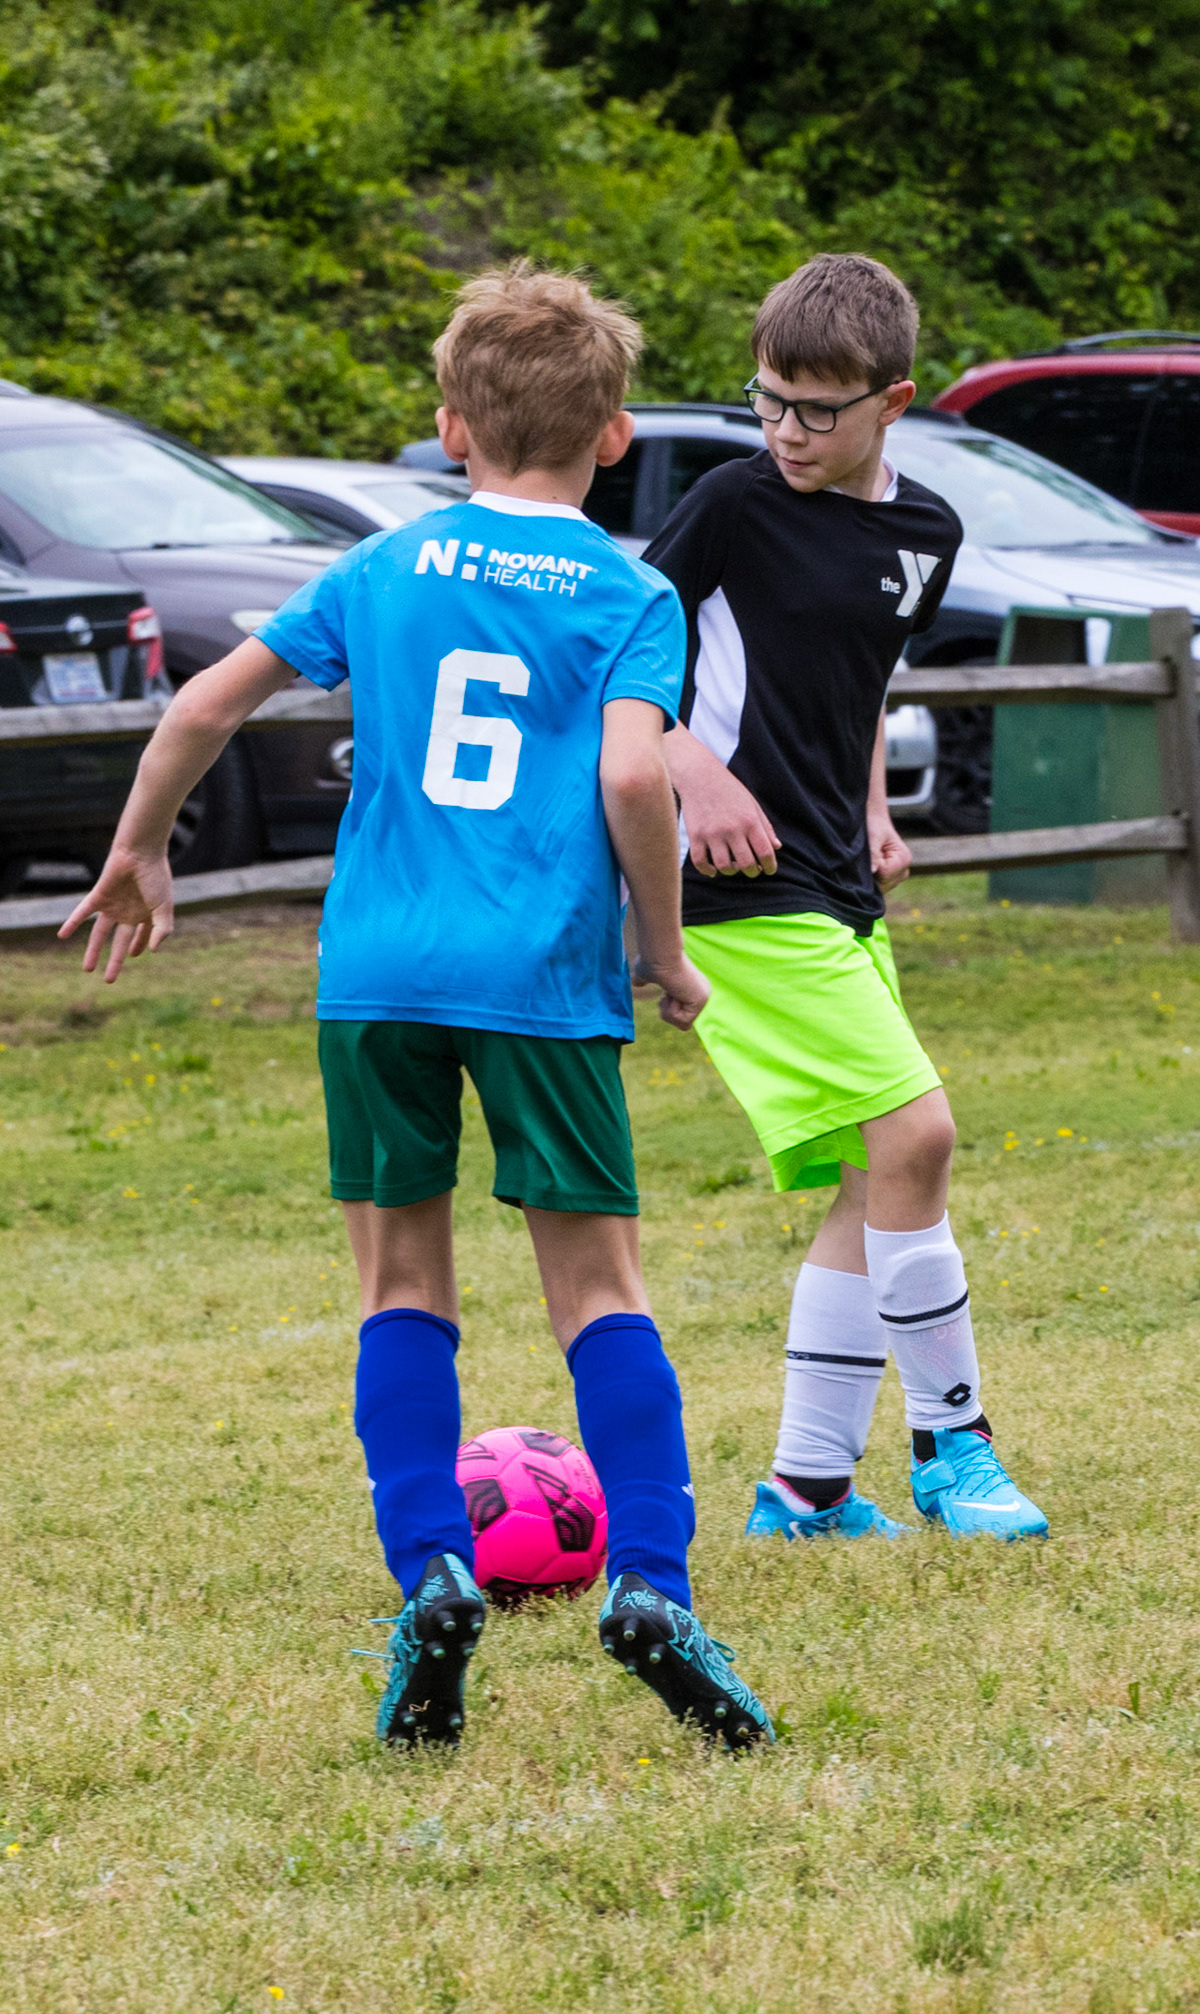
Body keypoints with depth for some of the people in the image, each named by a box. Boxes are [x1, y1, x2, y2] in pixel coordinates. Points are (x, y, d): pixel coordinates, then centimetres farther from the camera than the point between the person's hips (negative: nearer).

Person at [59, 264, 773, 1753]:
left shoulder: (385, 569, 11)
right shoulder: (631, 598, 4)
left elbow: (210, 701, 10)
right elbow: (633, 776, -11)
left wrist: (137, 857, 23)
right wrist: (666, 952, 1)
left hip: (377, 967, 2)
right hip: (546, 977, -2)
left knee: (404, 1284, 10)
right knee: (596, 1283, 3)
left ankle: (429, 1572, -4)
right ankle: (650, 1581, -11)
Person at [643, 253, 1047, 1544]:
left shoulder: (924, 533, 11)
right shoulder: (738, 505, -9)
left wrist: (871, 809, 13)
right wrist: (695, 770, -19)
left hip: (836, 893, 8)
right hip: (746, 887, -8)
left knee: (874, 1185, 7)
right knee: (910, 1135, -15)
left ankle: (807, 1484, 13)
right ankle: (950, 1441, -4)